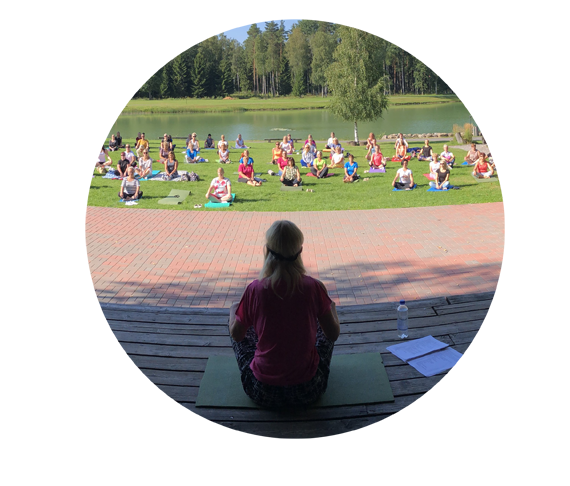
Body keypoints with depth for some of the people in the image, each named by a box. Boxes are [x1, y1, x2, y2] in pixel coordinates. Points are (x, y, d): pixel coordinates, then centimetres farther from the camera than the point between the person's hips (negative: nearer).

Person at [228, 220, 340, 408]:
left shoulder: (255, 289, -15)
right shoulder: (314, 288, -14)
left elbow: (237, 335, 0)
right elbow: (334, 334, -2)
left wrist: (233, 310, 22)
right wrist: (332, 307, 19)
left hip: (263, 392, 0)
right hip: (308, 391, 1)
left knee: (236, 324, 24)